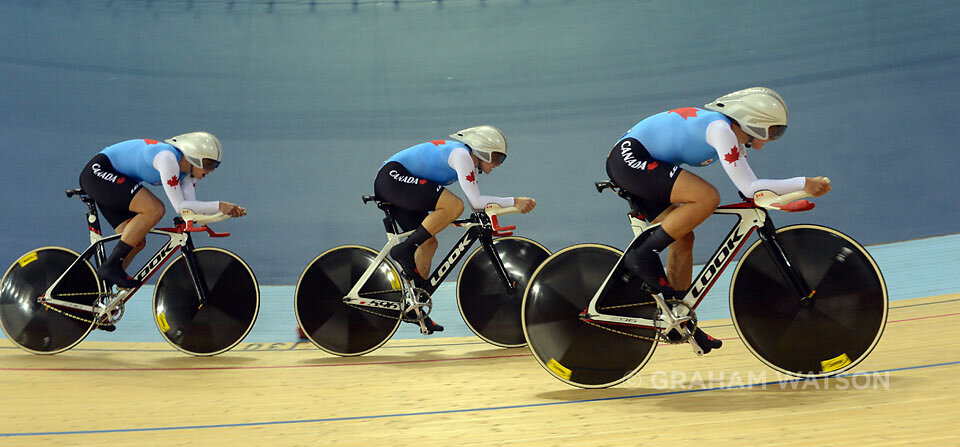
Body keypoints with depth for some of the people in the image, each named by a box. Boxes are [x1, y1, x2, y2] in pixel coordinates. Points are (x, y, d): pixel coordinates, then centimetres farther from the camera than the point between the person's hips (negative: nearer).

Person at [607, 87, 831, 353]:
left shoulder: (734, 138, 13)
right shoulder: (721, 129, -17)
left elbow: (751, 187, 17)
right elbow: (749, 189, -20)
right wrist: (804, 183, -16)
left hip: (632, 165, 10)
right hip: (628, 157, -10)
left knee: (683, 238, 8)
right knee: (708, 197, -23)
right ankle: (642, 257, -17)